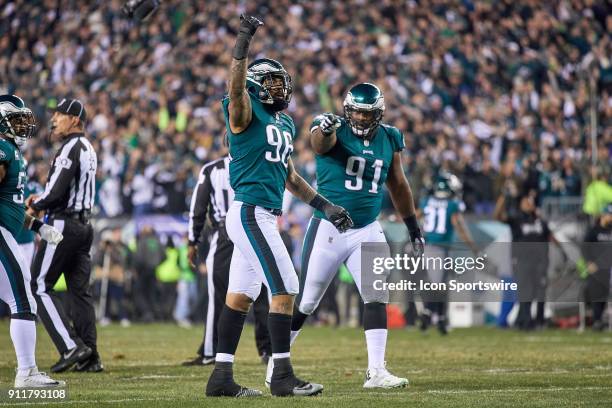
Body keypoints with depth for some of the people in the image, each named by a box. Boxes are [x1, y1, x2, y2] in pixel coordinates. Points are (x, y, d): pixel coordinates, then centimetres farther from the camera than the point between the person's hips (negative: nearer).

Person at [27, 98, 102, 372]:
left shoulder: (71, 147, -14)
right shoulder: (88, 149, 16)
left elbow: (57, 191, -20)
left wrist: (36, 205, -2)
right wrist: (43, 200, 11)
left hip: (63, 224, -9)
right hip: (83, 224, 9)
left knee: (39, 287, -5)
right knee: (80, 290, 10)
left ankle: (71, 347, -14)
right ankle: (89, 357, 8)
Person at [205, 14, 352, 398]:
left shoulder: (285, 123, 19)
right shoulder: (246, 112, -6)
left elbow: (289, 175, 27)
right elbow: (236, 87, -29)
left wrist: (325, 206, 24)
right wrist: (243, 43, -41)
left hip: (263, 218, 9)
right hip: (251, 213, -9)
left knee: (240, 295, 9)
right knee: (285, 288, -11)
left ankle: (222, 377, 12)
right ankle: (283, 376, -8)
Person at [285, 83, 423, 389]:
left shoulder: (389, 139, 6)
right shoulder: (334, 131, -10)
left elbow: (398, 185, 19)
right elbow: (319, 145, -36)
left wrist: (413, 226, 24)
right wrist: (324, 130, -60)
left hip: (367, 231, 4)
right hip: (328, 228, -4)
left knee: (377, 297, -7)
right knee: (305, 302, 2)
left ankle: (376, 372, -5)